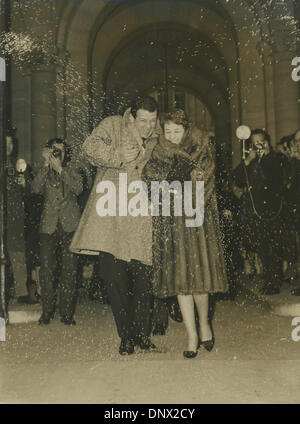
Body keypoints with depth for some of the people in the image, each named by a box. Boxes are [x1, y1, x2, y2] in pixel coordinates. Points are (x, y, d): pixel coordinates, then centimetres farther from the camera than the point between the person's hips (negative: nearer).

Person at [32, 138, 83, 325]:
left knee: (70, 269, -2)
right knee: (46, 269, -4)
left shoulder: (71, 168, 10)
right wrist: (46, 164, -12)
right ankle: (47, 311, 9)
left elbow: (78, 188, -8)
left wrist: (60, 169, -13)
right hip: (49, 224, 1)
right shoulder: (44, 171, 12)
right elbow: (36, 188, -8)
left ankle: (67, 313, 7)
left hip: (70, 224, -1)